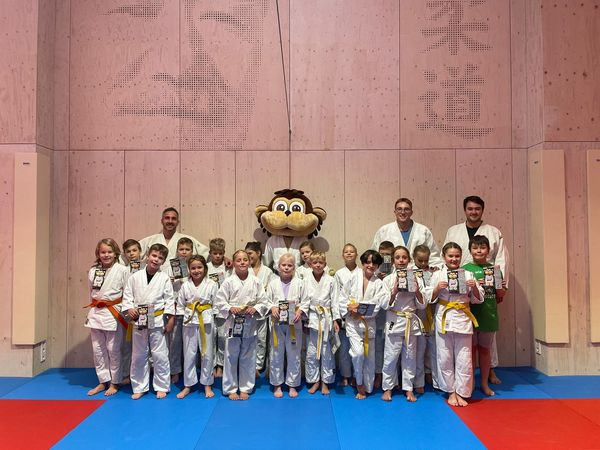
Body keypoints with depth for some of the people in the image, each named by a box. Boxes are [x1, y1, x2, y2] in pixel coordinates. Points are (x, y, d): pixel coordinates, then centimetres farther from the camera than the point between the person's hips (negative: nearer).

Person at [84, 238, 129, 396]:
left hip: (113, 313, -5)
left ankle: (114, 383, 19)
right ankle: (103, 381, 25)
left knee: (113, 349, 4)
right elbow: (91, 293, 15)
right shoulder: (93, 271, 5)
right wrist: (93, 310, 14)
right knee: (98, 349, 11)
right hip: (95, 312, 5)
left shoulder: (122, 270, -9)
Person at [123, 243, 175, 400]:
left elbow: (170, 300, -2)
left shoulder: (165, 278, -3)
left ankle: (161, 387, 18)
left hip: (157, 320, -2)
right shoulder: (135, 276, 1)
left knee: (160, 355, 4)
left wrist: (170, 320, -6)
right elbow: (127, 295, 5)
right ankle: (139, 387, 26)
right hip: (139, 321, 2)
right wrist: (129, 308, -12)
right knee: (138, 356, 12)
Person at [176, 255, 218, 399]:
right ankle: (188, 385, 22)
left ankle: (207, 384, 21)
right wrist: (184, 318, 0)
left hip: (207, 322, -1)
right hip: (190, 322, 2)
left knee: (207, 353, 7)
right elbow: (180, 305, 7)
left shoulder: (212, 284, -4)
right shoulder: (185, 286, 2)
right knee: (189, 354, 8)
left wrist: (209, 316, -7)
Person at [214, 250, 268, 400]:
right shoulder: (228, 282, -5)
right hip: (233, 324, -1)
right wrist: (230, 309, -19)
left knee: (248, 358, 10)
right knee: (231, 357, 7)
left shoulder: (256, 282, -1)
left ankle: (245, 388, 25)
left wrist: (255, 309, -15)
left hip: (250, 324, 1)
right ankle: (231, 389, 21)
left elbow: (263, 302, 3)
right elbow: (219, 302, -4)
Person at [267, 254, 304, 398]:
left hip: (294, 324, 0)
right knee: (276, 355, 8)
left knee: (294, 355, 8)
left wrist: (300, 311, -17)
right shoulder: (273, 283, 0)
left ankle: (292, 385, 23)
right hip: (277, 323, 1)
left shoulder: (299, 283, -2)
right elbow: (267, 300, 4)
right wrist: (272, 308, -15)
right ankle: (277, 385, 23)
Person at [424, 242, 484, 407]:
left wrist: (474, 287, -11)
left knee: (464, 359, 3)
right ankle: (451, 392, 21)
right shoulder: (437, 275, 3)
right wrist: (437, 288, -14)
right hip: (444, 319, -1)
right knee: (445, 358, 5)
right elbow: (429, 298, 3)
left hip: (463, 319, 1)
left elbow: (478, 299, 8)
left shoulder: (467, 275, 6)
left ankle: (461, 393, 17)